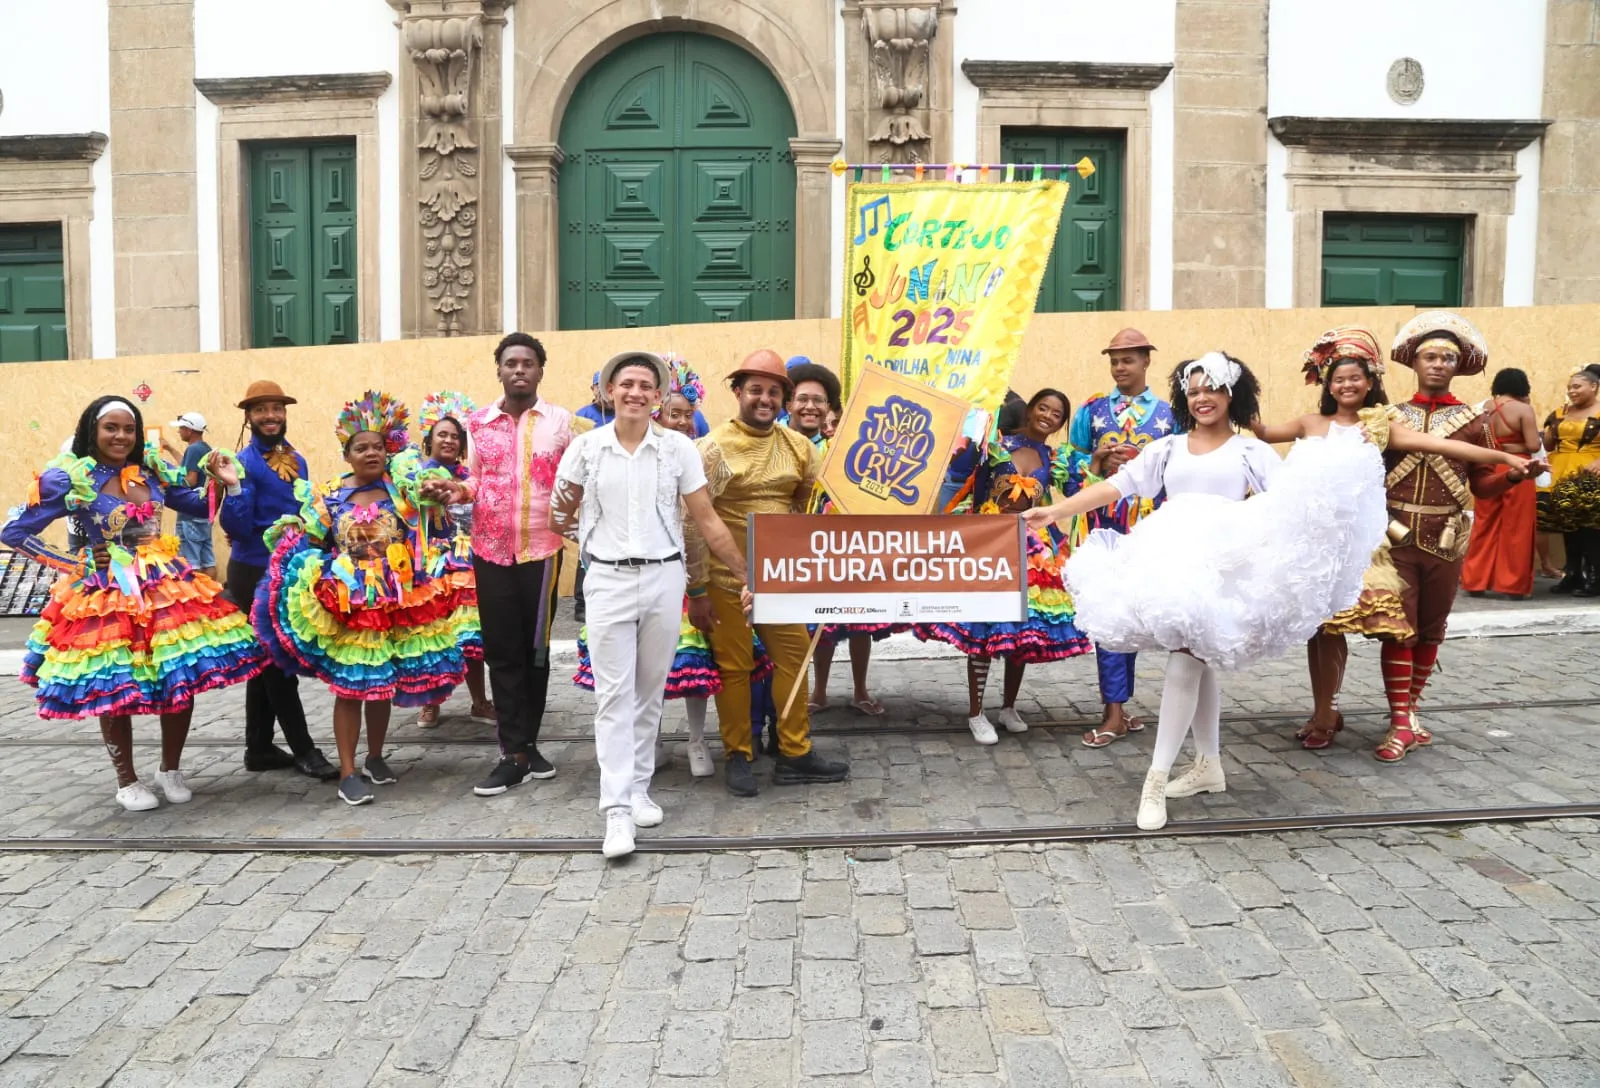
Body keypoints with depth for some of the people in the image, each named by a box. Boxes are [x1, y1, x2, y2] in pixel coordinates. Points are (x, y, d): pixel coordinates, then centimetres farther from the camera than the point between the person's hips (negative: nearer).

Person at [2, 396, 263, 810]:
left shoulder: (151, 471, 5)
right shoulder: (68, 478, -7)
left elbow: (198, 507, 14)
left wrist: (221, 484, -5)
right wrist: (71, 563, -6)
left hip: (167, 585, 4)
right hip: (107, 594, -3)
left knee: (183, 678, 2)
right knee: (115, 691, 3)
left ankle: (171, 770, 22)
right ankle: (127, 780, 23)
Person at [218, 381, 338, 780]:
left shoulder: (296, 460, 10)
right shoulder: (244, 462, -13)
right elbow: (236, 526, -21)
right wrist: (231, 488, -36)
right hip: (255, 574, -8)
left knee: (269, 661, 14)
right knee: (276, 662, -1)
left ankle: (260, 748, 23)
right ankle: (303, 749, 6)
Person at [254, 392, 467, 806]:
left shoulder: (401, 489, 2)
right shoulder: (328, 497, 2)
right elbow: (311, 543, 8)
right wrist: (292, 533, -9)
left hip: (394, 604, 2)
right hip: (346, 606, -2)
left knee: (385, 684, 14)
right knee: (350, 686, 0)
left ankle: (375, 758, 32)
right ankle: (348, 773, 7)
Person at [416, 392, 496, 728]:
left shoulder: (470, 476, 11)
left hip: (468, 564, 2)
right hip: (433, 565, -2)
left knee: (472, 634, 3)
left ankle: (479, 702, 14)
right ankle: (430, 703, 15)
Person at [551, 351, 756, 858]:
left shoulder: (678, 448, -1)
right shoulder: (586, 448, 0)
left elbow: (708, 521, 0)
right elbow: (560, 516, 13)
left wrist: (747, 576, -1)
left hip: (664, 578, 1)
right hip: (609, 580, -1)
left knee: (650, 691, 9)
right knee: (614, 694, -4)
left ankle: (639, 789, 23)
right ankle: (617, 809, -4)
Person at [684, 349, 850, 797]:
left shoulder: (799, 447, 4)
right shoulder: (714, 448, -11)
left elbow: (811, 506, 17)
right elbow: (693, 522, -11)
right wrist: (697, 590, -12)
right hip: (727, 578, -5)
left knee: (794, 658, 6)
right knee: (734, 667, 4)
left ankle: (795, 754, 19)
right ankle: (737, 757, 20)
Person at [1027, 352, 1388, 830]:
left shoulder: (1251, 450, 8)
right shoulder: (1167, 448, 17)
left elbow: (1293, 495, -3)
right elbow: (1117, 485, 12)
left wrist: (1343, 466, -20)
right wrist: (1055, 511, 3)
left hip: (1223, 567, -4)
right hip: (1172, 565, 4)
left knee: (1186, 661, -14)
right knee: (1198, 663, 11)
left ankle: (1156, 780, -12)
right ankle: (1208, 765, 25)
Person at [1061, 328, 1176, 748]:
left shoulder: (1168, 414, 8)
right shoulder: (1092, 409, 9)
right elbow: (1070, 461, 8)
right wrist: (1096, 462, -9)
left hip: (1146, 523, 1)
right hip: (1102, 521, -1)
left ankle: (1116, 704, 17)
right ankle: (1115, 709, -2)